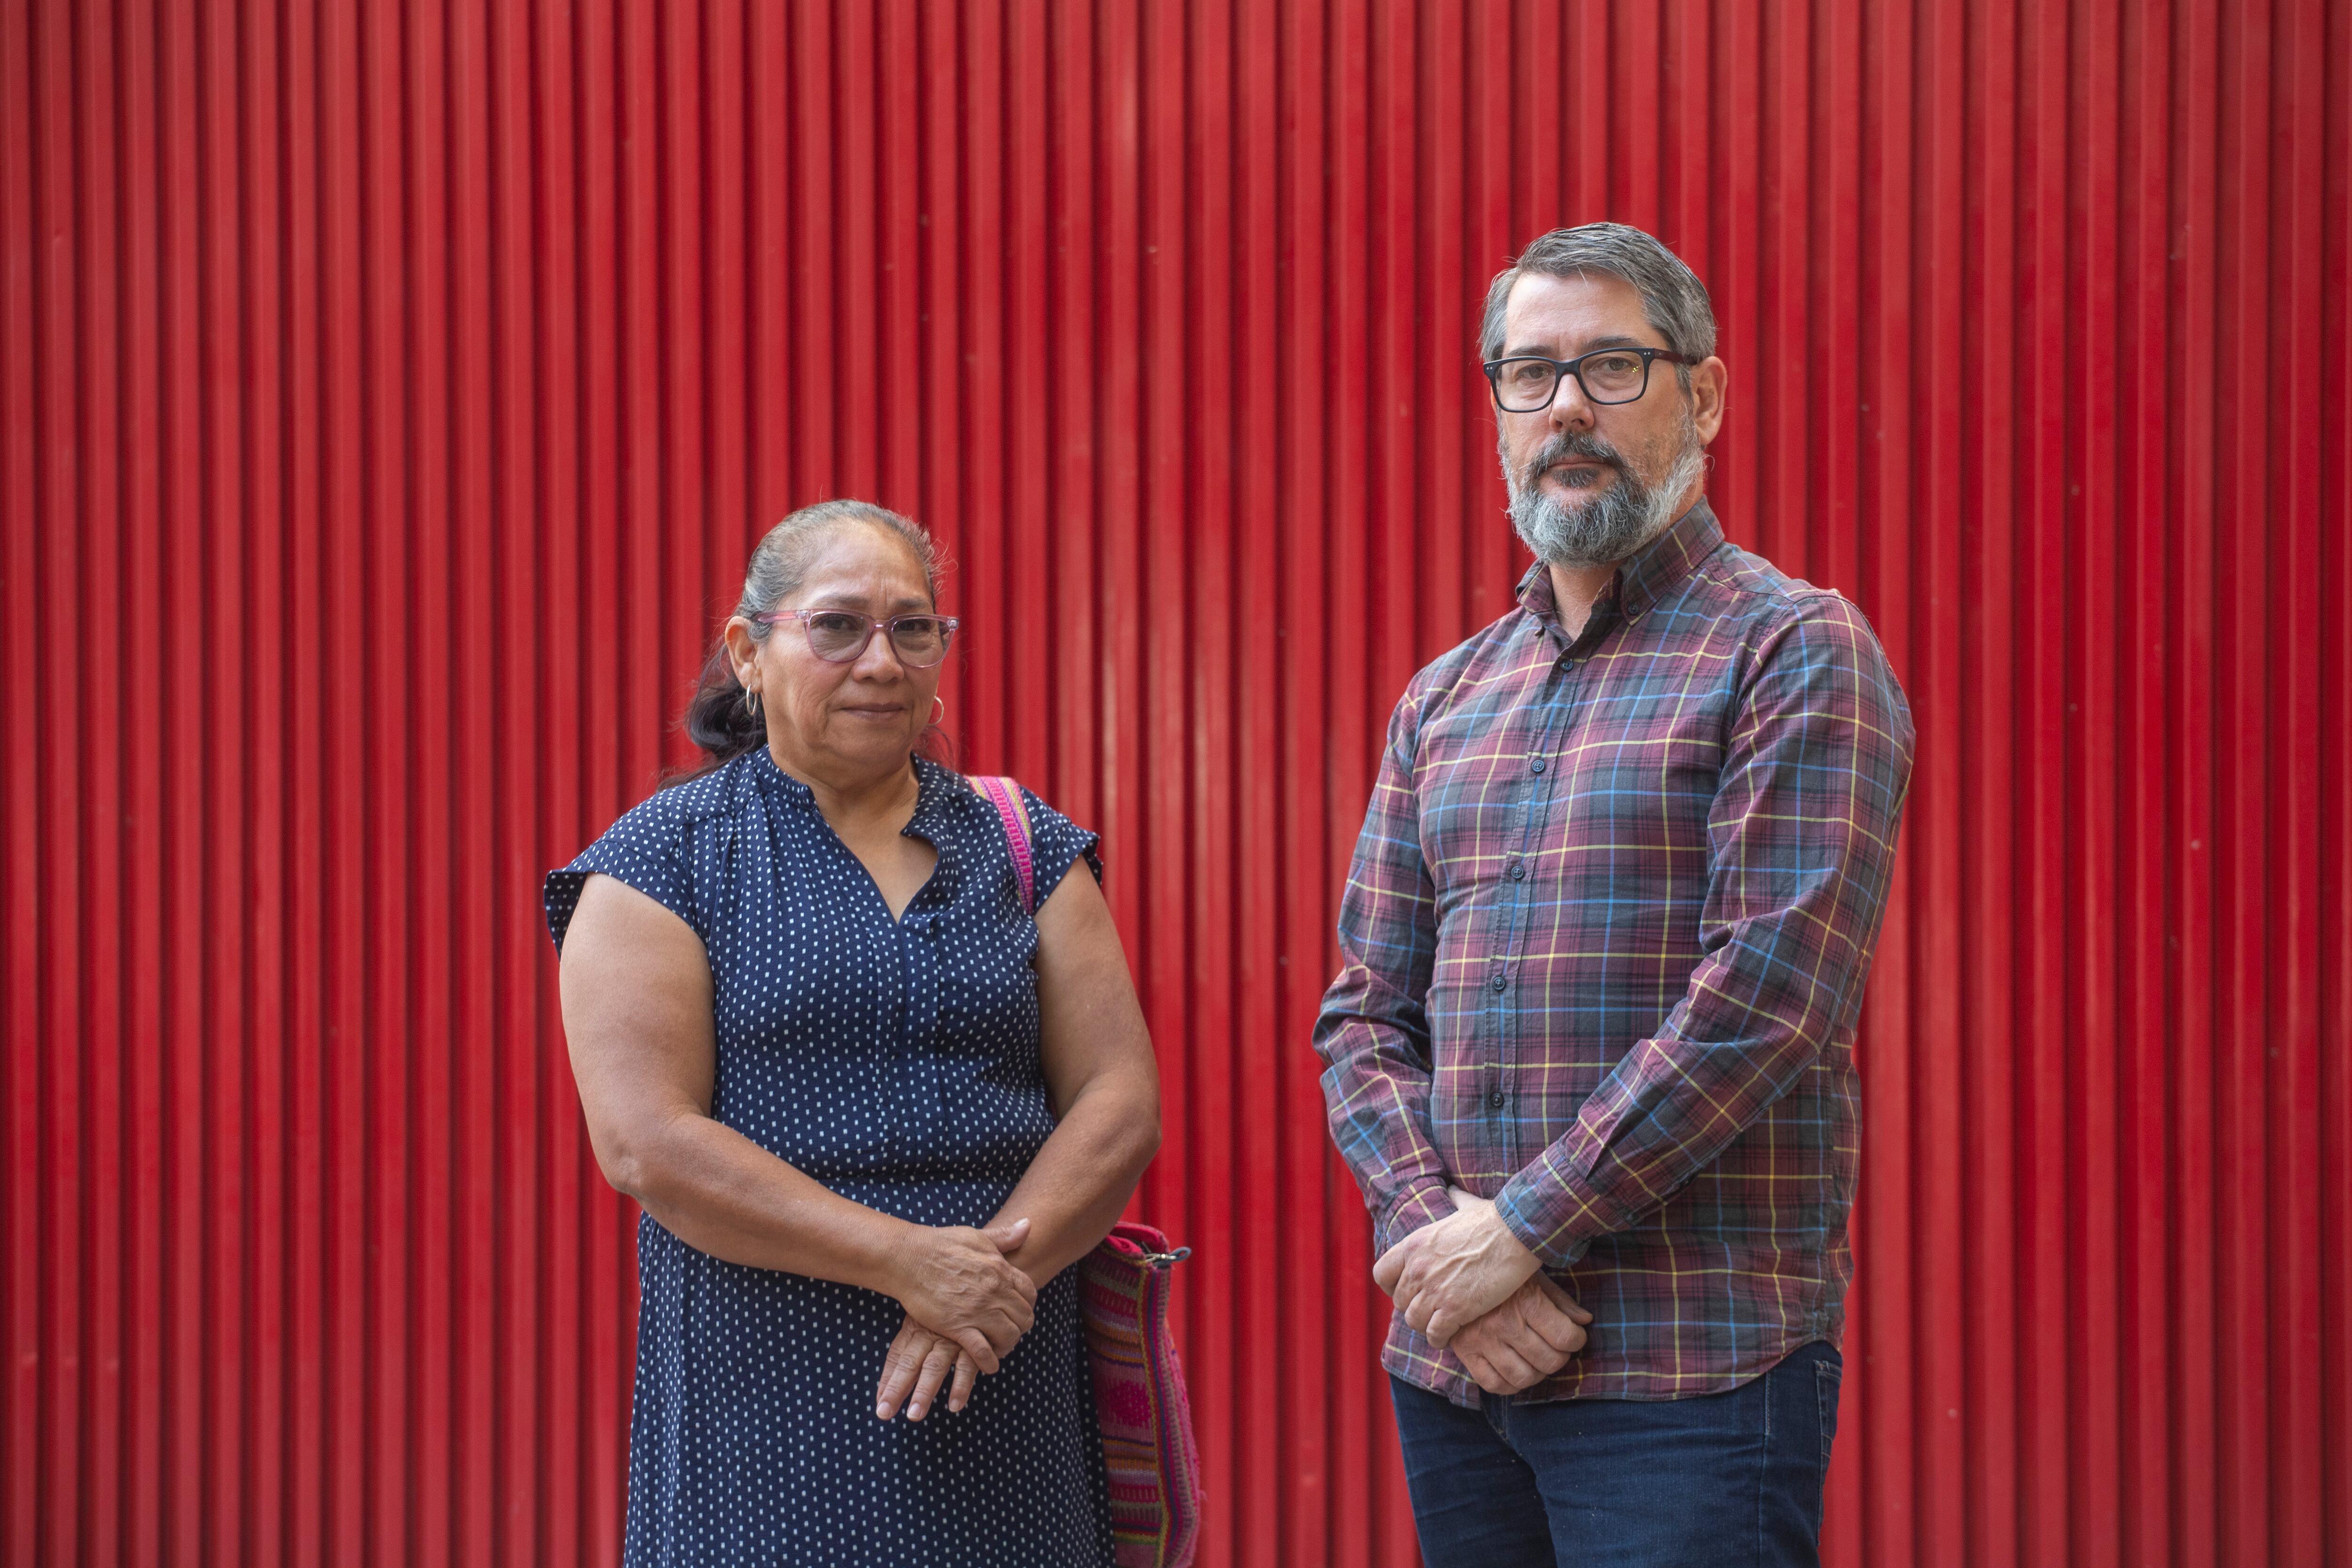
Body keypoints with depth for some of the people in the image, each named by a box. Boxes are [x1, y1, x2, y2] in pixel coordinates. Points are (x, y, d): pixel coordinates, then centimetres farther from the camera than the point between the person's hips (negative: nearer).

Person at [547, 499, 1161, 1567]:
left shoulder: (1023, 848, 11)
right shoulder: (664, 859, 0)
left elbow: (1120, 1104, 4)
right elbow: (647, 1145, -11)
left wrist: (1005, 1261, -13)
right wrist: (908, 1260, -17)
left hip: (1002, 1395, 3)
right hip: (765, 1394, -3)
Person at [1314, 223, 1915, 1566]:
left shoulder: (1797, 653, -5)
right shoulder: (1444, 701, 14)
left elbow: (1761, 1001, -15)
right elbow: (1366, 1015, 11)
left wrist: (1521, 1227, -14)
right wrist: (1435, 1233, -6)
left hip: (1693, 1367, -5)